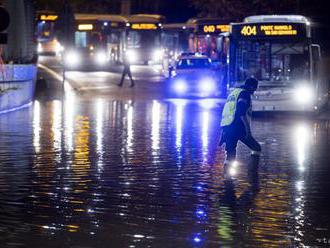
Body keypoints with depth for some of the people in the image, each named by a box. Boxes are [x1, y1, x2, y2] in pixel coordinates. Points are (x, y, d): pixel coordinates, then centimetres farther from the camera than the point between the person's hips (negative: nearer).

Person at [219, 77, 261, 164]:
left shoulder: (233, 92, 25)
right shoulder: (245, 93, -2)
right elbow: (241, 112, -16)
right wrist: (248, 129, -17)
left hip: (225, 127, 8)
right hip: (237, 127, -8)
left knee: (230, 155, 10)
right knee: (257, 149, 2)